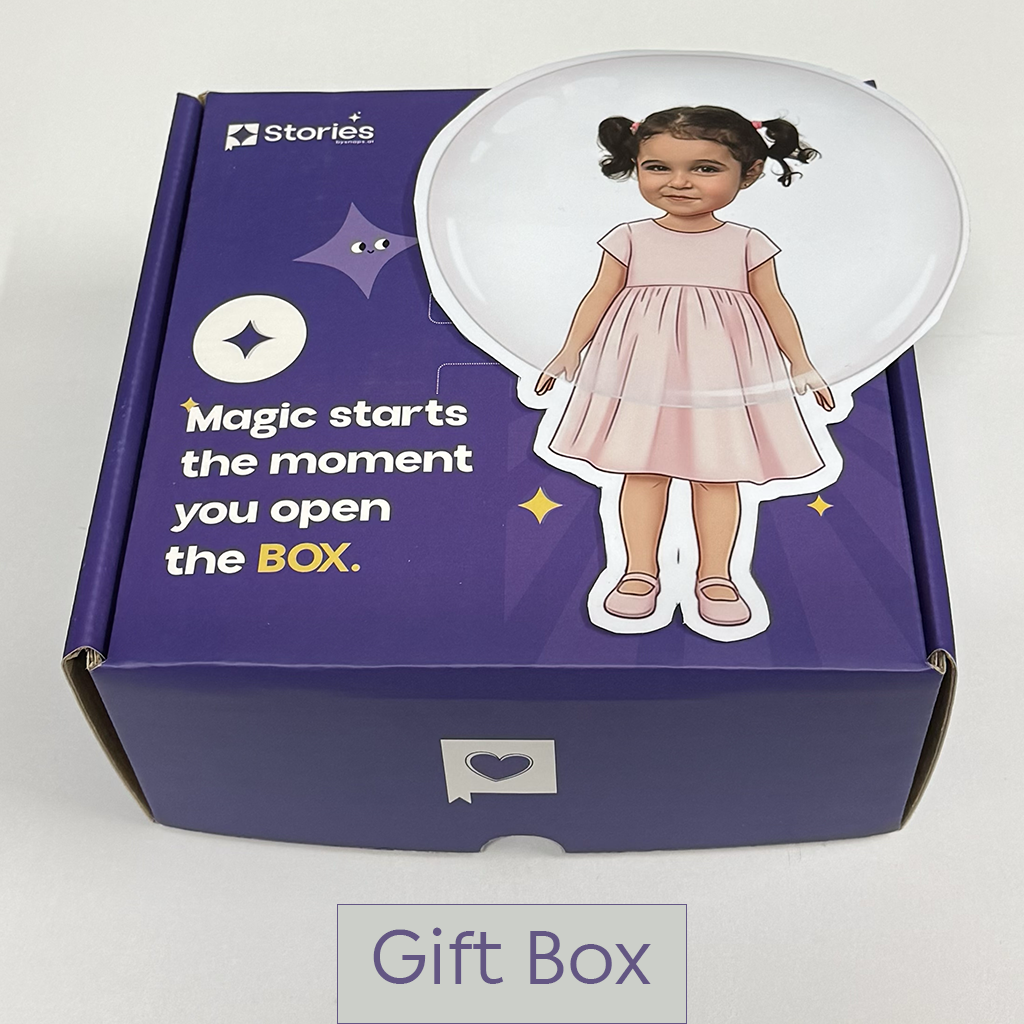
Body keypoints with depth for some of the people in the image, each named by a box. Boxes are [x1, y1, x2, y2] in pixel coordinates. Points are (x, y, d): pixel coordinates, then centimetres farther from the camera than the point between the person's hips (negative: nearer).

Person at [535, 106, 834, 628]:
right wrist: (571, 350, 0)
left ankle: (714, 577, 15)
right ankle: (640, 574, 15)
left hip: (721, 372, 0)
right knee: (642, 470, 4)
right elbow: (600, 295, 5)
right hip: (643, 368, 0)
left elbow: (774, 305, 7)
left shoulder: (747, 244, 2)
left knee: (717, 474, 4)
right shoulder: (629, 238, 1)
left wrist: (800, 364, 7)